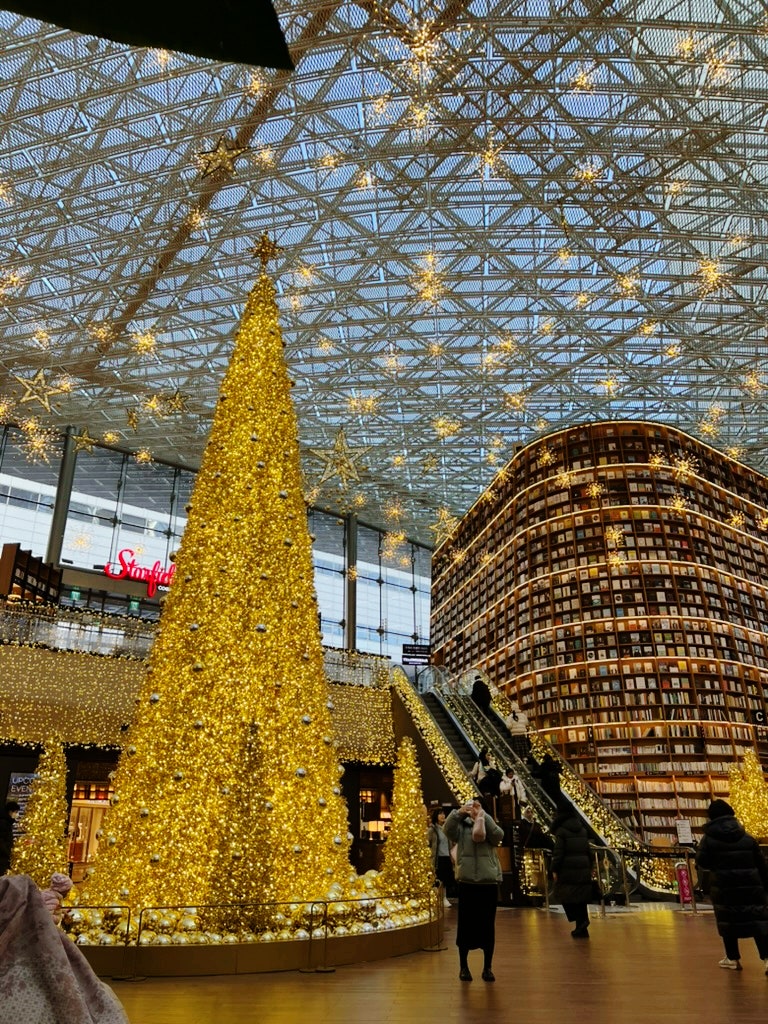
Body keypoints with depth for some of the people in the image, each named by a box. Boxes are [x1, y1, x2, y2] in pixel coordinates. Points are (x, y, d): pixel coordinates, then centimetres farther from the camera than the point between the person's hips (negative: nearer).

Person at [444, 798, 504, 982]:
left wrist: (484, 817, -11)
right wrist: (459, 812, -19)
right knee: (465, 925, 5)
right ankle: (463, 966, 19)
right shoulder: (461, 826, 5)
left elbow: (499, 835, -11)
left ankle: (487, 968, 20)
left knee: (488, 926, 7)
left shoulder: (489, 826, 8)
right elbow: (447, 829, -12)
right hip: (467, 882, -1)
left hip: (489, 882, 1)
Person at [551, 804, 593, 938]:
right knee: (580, 898, 12)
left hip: (568, 870, -6)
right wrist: (590, 868, 20)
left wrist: (554, 870, -7)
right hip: (583, 869, 6)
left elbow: (558, 852, -12)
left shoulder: (561, 831, -7)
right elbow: (588, 850, 13)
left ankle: (581, 920, -10)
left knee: (566, 897, 5)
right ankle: (581, 929, 14)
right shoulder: (583, 830, 11)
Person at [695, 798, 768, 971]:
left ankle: (733, 959, 17)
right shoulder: (747, 837, 6)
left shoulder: (709, 838, -2)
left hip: (724, 885, -2)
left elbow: (701, 863, -2)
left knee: (728, 920, 11)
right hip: (751, 884, 2)